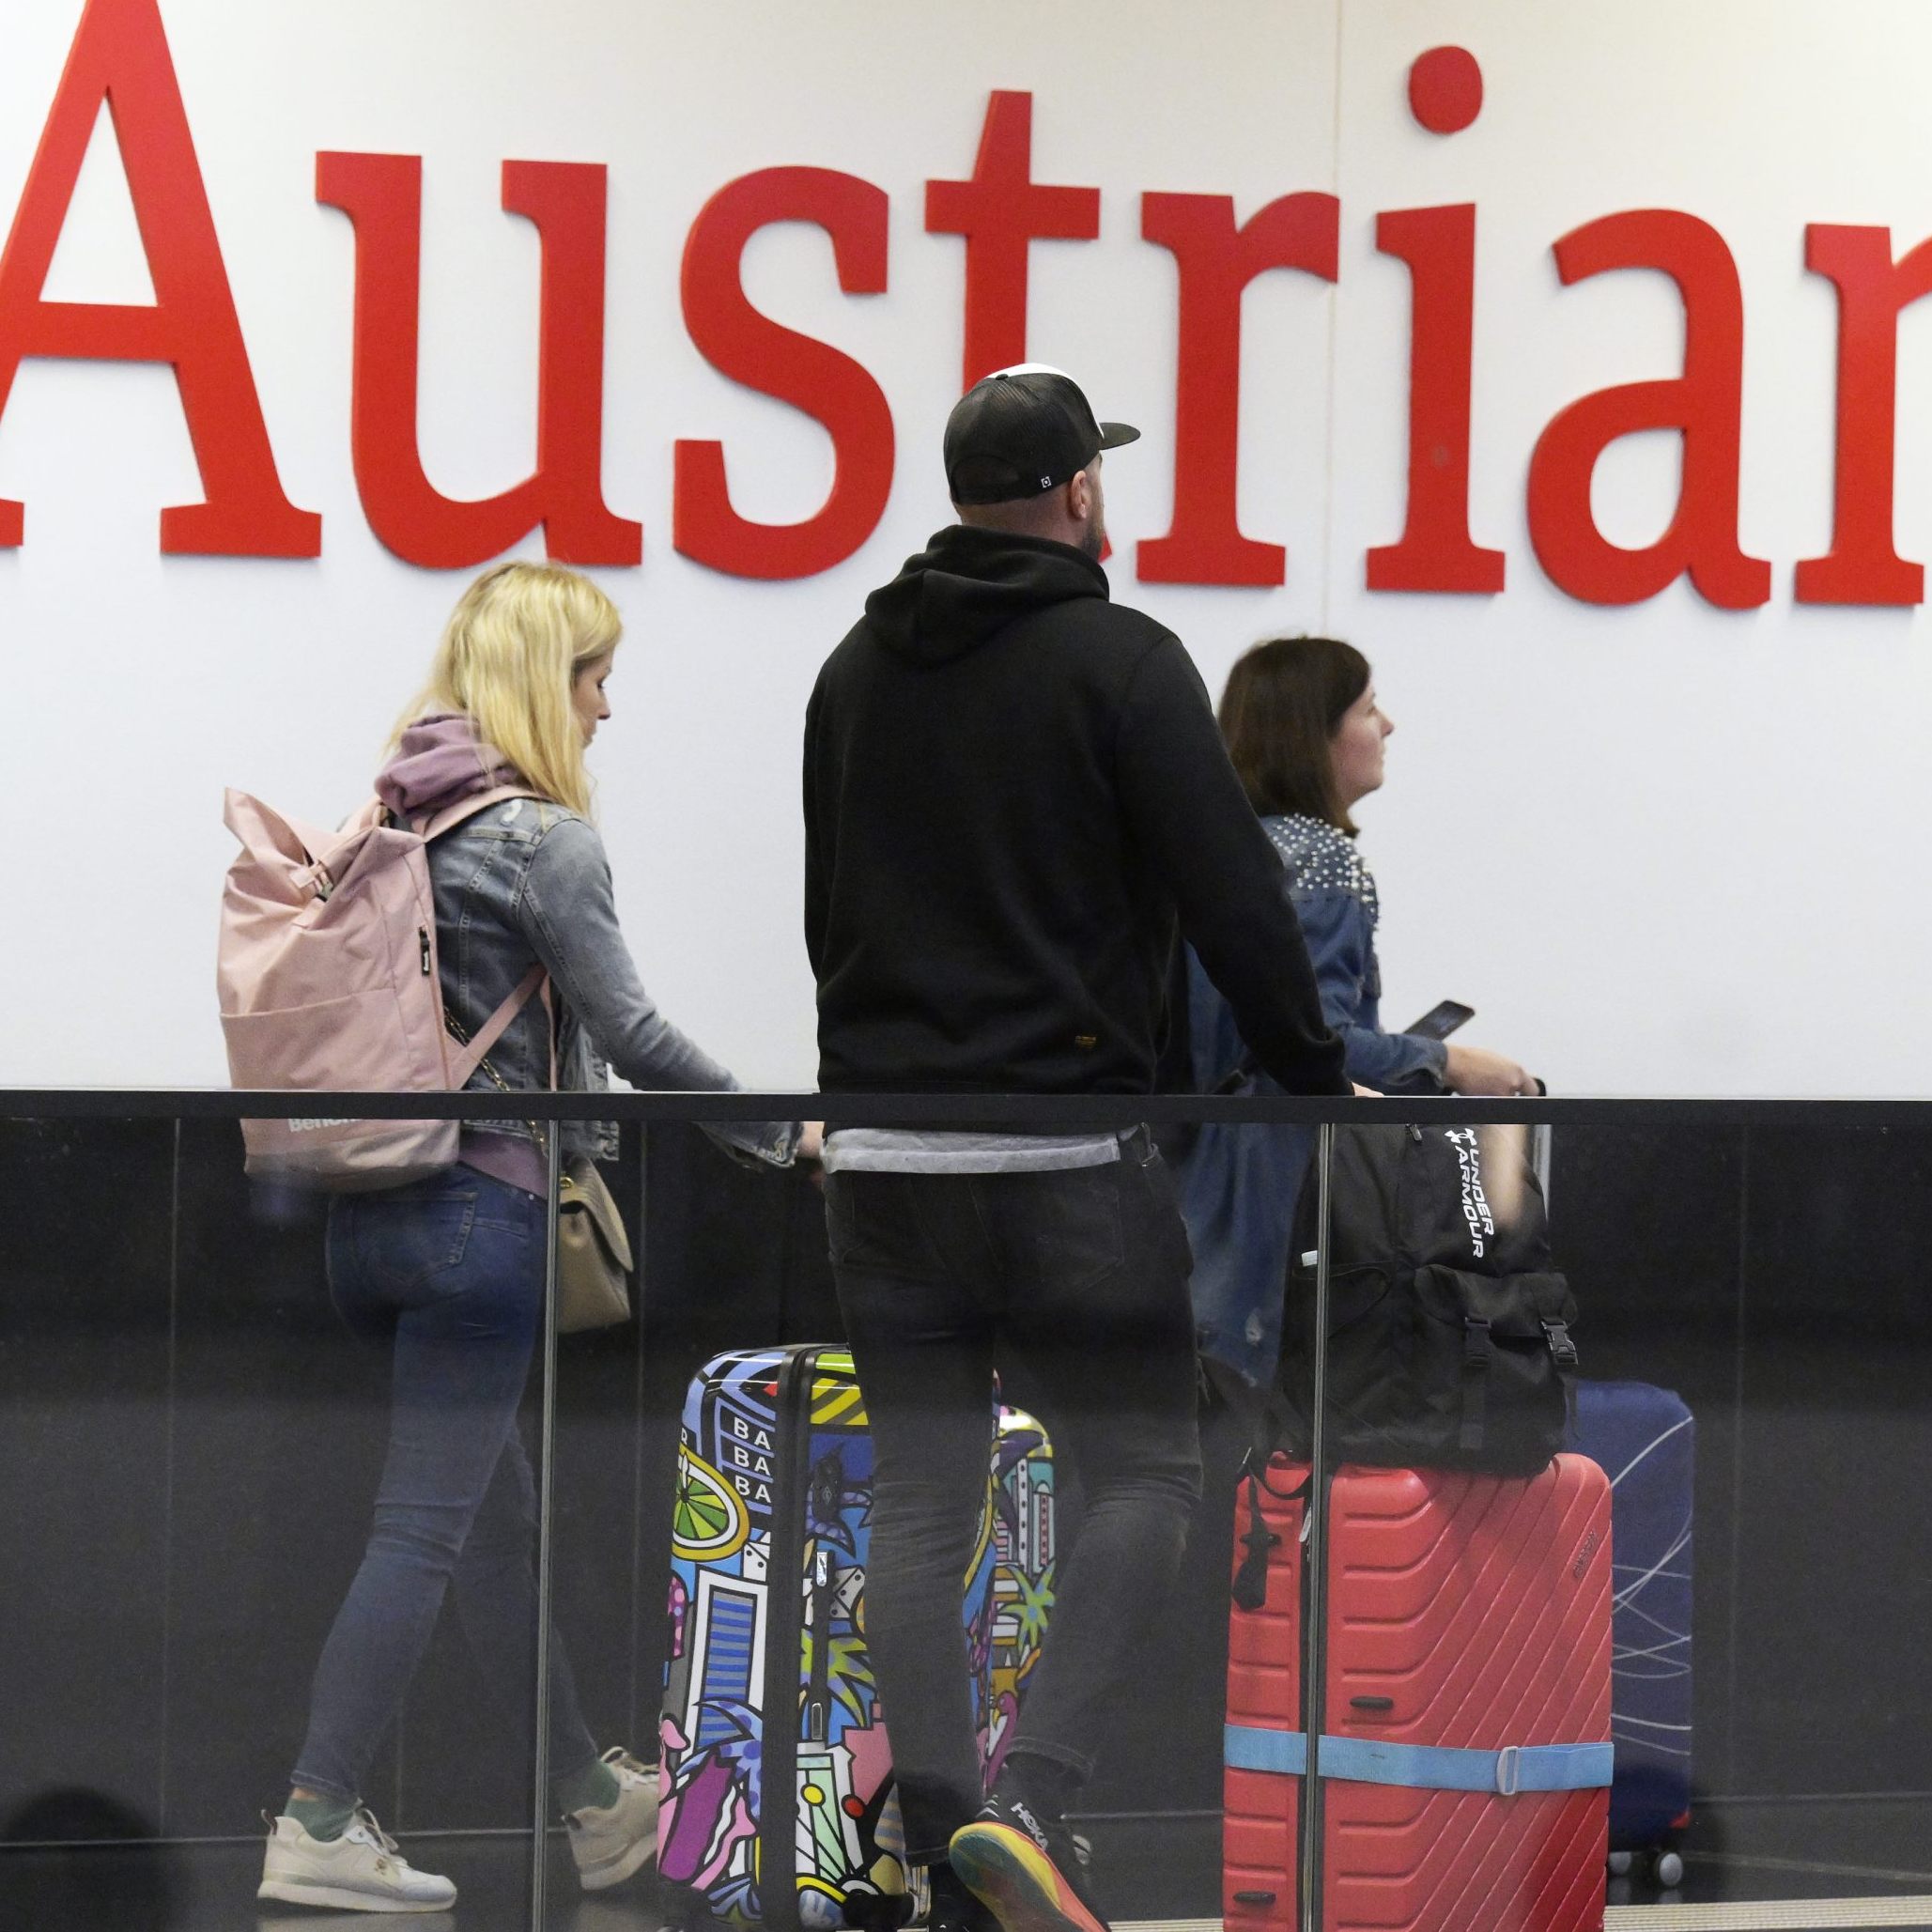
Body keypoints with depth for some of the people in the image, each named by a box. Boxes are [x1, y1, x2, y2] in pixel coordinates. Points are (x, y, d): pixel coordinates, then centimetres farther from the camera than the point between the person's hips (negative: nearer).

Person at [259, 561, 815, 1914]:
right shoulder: (544, 840, -11)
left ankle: (594, 1798, 29)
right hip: (481, 1211, -8)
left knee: (496, 1516, 16)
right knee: (427, 1529, -5)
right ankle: (320, 1829, -6)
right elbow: (630, 1034, -11)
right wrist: (782, 1130, 1)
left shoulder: (392, 824, 10)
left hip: (370, 1213, 8)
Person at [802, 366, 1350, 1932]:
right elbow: (1233, 897, -9)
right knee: (1141, 1473, 2)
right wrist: (1320, 1082, 2)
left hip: (881, 1150, 5)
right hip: (1066, 1149, -5)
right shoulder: (1121, 661, -7)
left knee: (921, 1497, 7)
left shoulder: (859, 669, 13)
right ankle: (1032, 1795, -17)